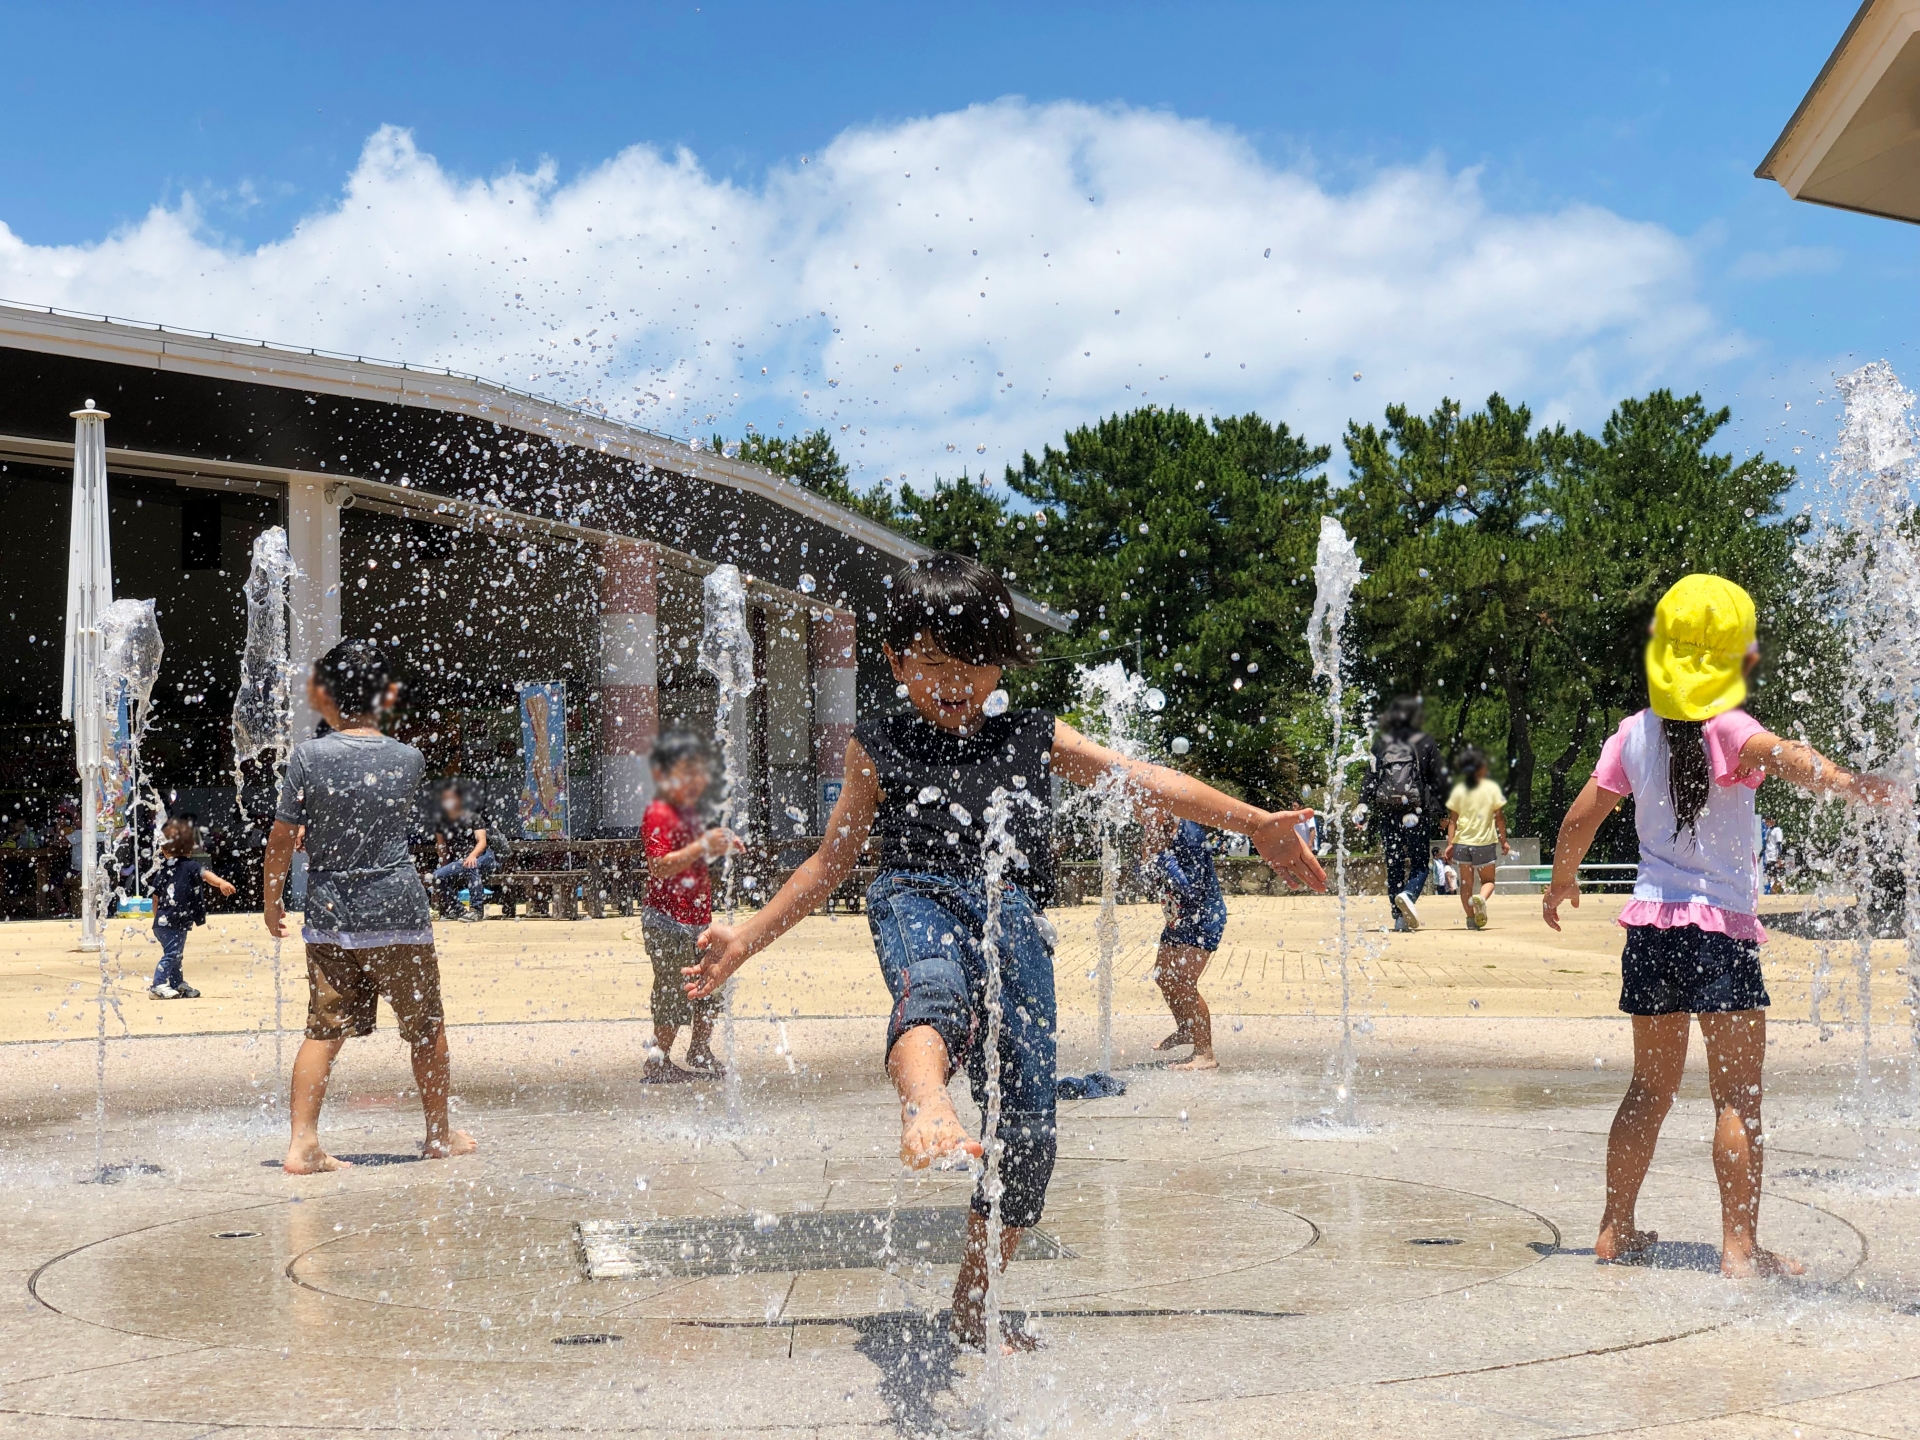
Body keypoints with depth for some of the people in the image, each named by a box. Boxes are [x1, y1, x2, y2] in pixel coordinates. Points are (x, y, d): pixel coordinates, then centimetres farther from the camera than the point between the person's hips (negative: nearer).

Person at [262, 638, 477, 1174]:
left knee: (324, 1029, 8)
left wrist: (272, 903, 11)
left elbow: (280, 840, -5)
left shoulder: (308, 756, -8)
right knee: (426, 1025, 14)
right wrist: (377, 714, 19)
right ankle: (439, 1134, 27)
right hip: (398, 910, 0)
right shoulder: (410, 758, -4)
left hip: (329, 914, 0)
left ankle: (303, 1141, -1)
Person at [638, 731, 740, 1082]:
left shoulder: (689, 810, 16)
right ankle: (658, 1062, 3)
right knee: (674, 990, -7)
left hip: (696, 918, 10)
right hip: (668, 921, -9)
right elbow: (661, 866, -25)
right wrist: (703, 847, -31)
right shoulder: (658, 815, -14)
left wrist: (719, 845, 14)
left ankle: (700, 1054, 27)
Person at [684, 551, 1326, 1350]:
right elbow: (832, 859, 23)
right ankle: (925, 1102, -76)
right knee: (932, 988, -41)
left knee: (1026, 1126, -3)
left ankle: (972, 1305, 15)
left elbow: (1140, 779, 15)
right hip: (919, 898, -2)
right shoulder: (881, 747, 19)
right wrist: (747, 936, 15)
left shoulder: (1035, 738, 22)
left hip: (1012, 918, 2)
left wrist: (1253, 820, 6)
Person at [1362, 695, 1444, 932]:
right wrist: (1437, 811, 9)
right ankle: (1408, 895, -27)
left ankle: (1400, 917, 9)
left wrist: (1363, 809, 2)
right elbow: (1435, 781, 3)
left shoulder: (1381, 743, 8)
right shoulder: (1426, 743, 4)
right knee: (1420, 865, 3)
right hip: (1416, 812, -2)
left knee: (1394, 866, 10)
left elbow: (1369, 779, 3)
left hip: (1386, 812, 2)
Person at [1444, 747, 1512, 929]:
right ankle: (1481, 898, -22)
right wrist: (1503, 841, 5)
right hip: (1485, 841, -2)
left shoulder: (1458, 789, 3)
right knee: (1487, 880, 11)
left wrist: (1450, 843, 2)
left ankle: (1471, 918, 8)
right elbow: (1499, 817, -3)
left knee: (1466, 882, 12)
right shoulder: (1492, 787, -3)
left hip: (1462, 841, 2)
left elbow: (1452, 820, 0)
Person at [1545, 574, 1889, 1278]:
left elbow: (1581, 816, 9)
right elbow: (1784, 755, -32)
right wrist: (1848, 782, -49)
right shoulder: (1726, 730, -10)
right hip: (1720, 929, -5)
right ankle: (1740, 1245, -2)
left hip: (1650, 924, 6)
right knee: (1738, 1096, 0)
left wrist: (1562, 880, 26)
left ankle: (1616, 1229, 22)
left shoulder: (1635, 732, 5)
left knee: (1650, 1087, 16)